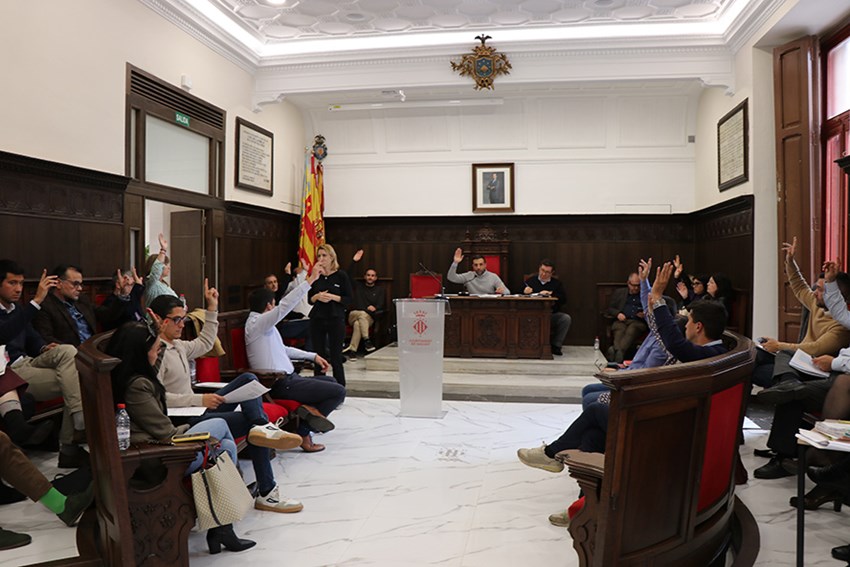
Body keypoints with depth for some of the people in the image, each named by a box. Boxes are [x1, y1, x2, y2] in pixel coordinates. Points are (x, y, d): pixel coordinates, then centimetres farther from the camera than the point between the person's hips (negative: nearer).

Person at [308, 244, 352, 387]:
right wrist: (317, 296, -9)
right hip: (317, 319, 3)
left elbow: (349, 299, -2)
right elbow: (310, 299, 12)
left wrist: (333, 297, -17)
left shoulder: (341, 275, -1)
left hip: (336, 319, -3)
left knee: (336, 357, -3)